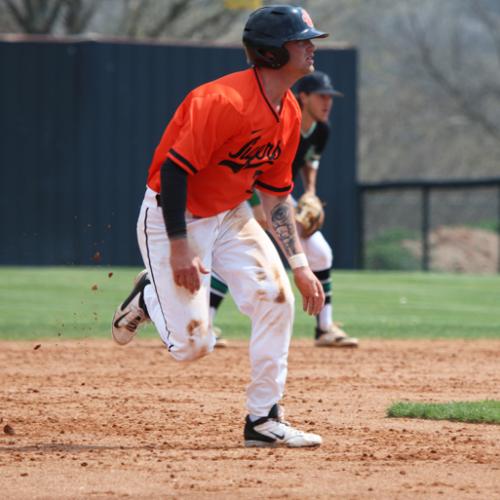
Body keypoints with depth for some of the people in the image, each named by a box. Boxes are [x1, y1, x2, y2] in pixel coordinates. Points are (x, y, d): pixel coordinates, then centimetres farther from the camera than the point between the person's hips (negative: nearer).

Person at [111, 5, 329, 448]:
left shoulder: (289, 113, 0)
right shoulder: (225, 102, -27)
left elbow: (276, 195, 9)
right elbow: (173, 170, -26)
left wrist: (300, 264, 4)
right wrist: (179, 248, -27)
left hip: (230, 216, 8)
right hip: (174, 217, -8)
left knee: (276, 297, -11)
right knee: (192, 345, -10)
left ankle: (264, 420, 0)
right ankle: (150, 296, 23)